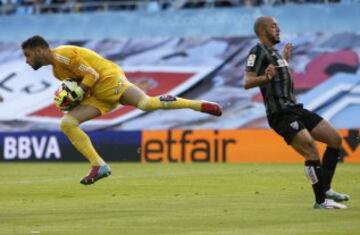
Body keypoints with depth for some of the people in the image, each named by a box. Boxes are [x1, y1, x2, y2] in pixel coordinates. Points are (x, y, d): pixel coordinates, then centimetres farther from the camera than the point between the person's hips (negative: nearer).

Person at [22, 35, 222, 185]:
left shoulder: (62, 54, -11)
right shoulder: (56, 69, 19)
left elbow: (92, 75, -14)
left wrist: (75, 95, -15)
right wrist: (70, 97, 6)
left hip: (109, 80, -9)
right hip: (97, 95, 9)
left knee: (146, 103, -28)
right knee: (67, 123, -4)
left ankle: (198, 105, -18)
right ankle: (99, 166, -9)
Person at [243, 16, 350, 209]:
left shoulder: (272, 51, 20)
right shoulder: (258, 52, -7)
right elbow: (247, 82, -20)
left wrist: (285, 59, 37)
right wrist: (266, 77, -37)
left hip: (294, 109, 10)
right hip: (281, 115, -10)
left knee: (335, 138, 6)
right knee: (311, 150, -21)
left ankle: (325, 189, 12)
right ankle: (321, 200, -13)